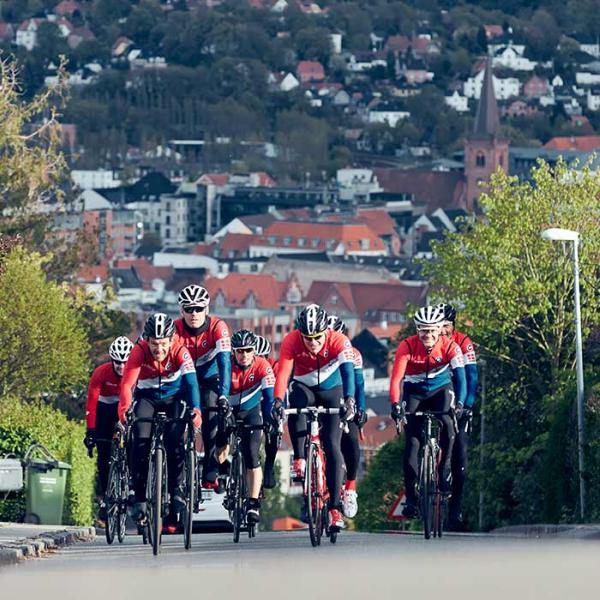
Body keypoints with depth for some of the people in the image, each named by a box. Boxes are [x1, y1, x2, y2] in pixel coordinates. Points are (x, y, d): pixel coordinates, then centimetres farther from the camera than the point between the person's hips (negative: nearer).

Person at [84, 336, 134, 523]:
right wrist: (90, 431, -33)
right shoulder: (101, 373, -26)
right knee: (104, 458, -7)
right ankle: (104, 498, 1)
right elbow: (91, 401, -27)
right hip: (105, 410, 0)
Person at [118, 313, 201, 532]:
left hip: (174, 397, 0)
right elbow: (127, 384, -35)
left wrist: (195, 409, -51)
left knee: (175, 441, -20)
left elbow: (191, 381, -35)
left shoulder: (179, 352, -25)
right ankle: (139, 496, -13)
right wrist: (124, 409, -52)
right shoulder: (139, 352, -26)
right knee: (141, 440, -20)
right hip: (147, 397, 0)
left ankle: (177, 488, -5)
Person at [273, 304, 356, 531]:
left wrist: (349, 399, -59)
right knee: (296, 407, -37)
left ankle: (335, 508, -8)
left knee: (332, 447, -11)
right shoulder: (291, 342, -27)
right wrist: (277, 400, -55)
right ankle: (299, 461, -22)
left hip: (331, 391, 0)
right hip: (304, 387, 0)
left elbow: (347, 370, -42)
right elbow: (282, 373, -37)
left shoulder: (338, 341, -29)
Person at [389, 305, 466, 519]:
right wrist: (395, 404, -46)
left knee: (446, 423, -30)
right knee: (412, 441, -9)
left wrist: (459, 403, -46)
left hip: (441, 390, 0)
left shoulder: (449, 347, -22)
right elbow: (396, 378, -31)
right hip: (415, 392, 0)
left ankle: (445, 470, -9)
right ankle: (411, 497, -1)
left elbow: (460, 376, -30)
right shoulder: (407, 346, -24)